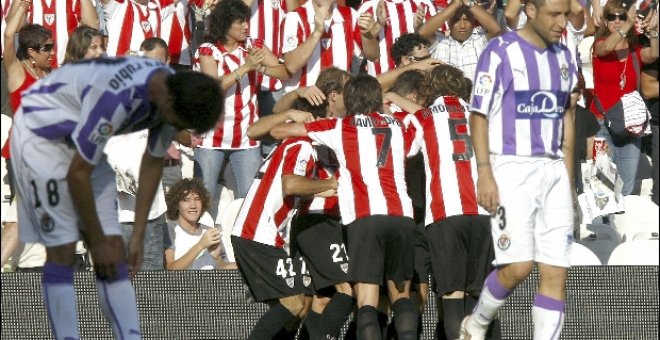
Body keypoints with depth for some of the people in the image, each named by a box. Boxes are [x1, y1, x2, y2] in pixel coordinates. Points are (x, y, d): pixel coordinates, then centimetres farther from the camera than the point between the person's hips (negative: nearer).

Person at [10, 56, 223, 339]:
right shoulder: (117, 97, -37)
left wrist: (138, 236, 4)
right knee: (62, 251, -12)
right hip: (41, 132, -8)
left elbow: (153, 163, 4)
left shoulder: (172, 93, -12)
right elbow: (78, 173, -27)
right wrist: (97, 242, -17)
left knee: (114, 250, 0)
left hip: (79, 138, 8)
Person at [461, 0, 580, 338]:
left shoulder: (563, 56, 12)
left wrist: (568, 176, 14)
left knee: (556, 272, -1)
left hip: (554, 170, 6)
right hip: (511, 168, -6)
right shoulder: (500, 52, -7)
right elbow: (478, 116, -7)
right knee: (518, 266, -13)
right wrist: (484, 175, -15)